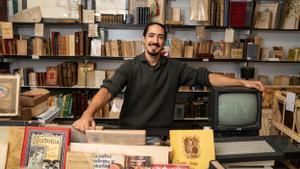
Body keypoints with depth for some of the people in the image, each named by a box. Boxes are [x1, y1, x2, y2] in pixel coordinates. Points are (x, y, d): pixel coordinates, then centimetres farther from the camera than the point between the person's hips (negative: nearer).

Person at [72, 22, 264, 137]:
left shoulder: (175, 67, 3)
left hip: (160, 135, 1)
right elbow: (108, 89, -16)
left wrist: (242, 82, -5)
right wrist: (88, 114, -35)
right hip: (130, 132, -1)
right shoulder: (130, 67, -4)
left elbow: (204, 76, 2)